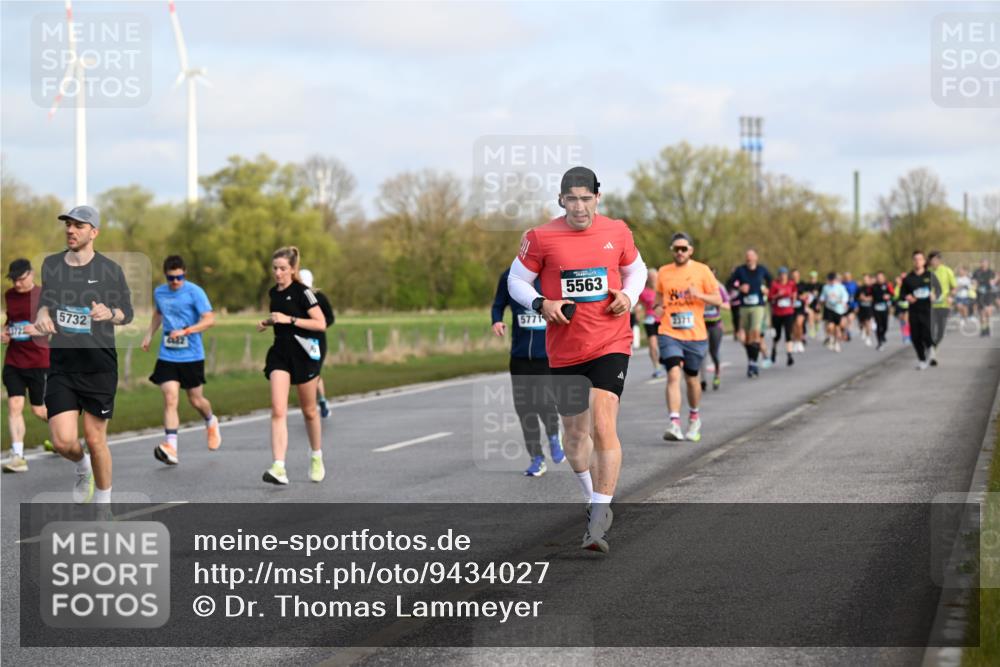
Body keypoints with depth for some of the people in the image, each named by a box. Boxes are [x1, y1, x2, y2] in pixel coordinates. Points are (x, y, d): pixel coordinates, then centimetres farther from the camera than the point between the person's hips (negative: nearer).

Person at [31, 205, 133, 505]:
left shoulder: (110, 270, -4)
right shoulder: (50, 264, 5)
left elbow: (127, 312, 3)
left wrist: (109, 313, -19)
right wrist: (42, 315, -3)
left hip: (99, 367, -2)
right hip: (61, 366, 2)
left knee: (95, 440, 3)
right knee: (63, 442, -9)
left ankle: (103, 504, 22)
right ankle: (83, 469, 27)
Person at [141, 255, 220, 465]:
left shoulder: (194, 292, -9)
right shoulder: (159, 293, 6)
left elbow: (209, 319, -15)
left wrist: (186, 331, -25)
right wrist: (149, 335, 18)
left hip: (192, 355, -2)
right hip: (167, 355, 3)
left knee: (196, 400, 10)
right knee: (170, 398, -13)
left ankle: (211, 423, 44)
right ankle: (171, 448, -19)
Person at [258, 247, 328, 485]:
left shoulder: (302, 292, -10)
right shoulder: (273, 293, 10)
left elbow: (321, 323, -15)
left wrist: (290, 319, -20)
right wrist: (268, 323, 8)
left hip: (303, 354, -4)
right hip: (280, 353, 5)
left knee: (309, 411, 11)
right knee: (278, 411, -12)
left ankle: (317, 458, 34)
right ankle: (279, 468, -21)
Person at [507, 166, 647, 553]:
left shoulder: (617, 232, 3)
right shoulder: (541, 238, -3)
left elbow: (636, 269, 19)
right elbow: (516, 281, 6)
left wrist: (628, 295, -1)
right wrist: (541, 304, -12)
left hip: (611, 344, -1)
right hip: (564, 350, 1)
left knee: (603, 426, -16)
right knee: (574, 431, 11)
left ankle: (599, 519, -14)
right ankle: (594, 497, 37)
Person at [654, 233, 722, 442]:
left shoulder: (702, 270, 1)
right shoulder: (664, 272, 7)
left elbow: (718, 300, 2)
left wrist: (699, 295, -17)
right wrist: (658, 308, -2)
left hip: (695, 335, 0)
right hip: (669, 334, 0)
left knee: (692, 378, 13)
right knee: (673, 375, -17)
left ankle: (694, 417, 38)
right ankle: (674, 424, -23)